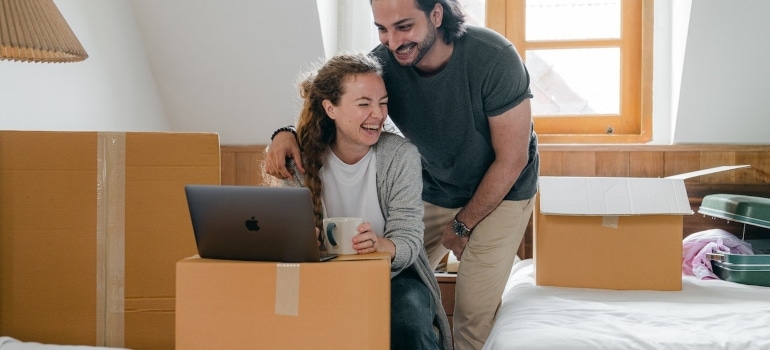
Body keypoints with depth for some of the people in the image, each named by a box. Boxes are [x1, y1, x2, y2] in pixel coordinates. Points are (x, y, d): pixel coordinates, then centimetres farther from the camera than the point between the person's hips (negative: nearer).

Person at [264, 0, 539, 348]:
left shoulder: (494, 58, -28)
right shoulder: (383, 63, -19)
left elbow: (512, 158, -20)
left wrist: (463, 225, -12)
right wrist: (288, 133, -34)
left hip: (501, 191, -3)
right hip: (433, 192, 4)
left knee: (474, 310, -11)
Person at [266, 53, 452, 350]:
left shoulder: (401, 155, -9)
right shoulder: (303, 160, -6)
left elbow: (408, 239, -15)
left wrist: (380, 245, -39)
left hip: (394, 275, -1)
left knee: (408, 325, -32)